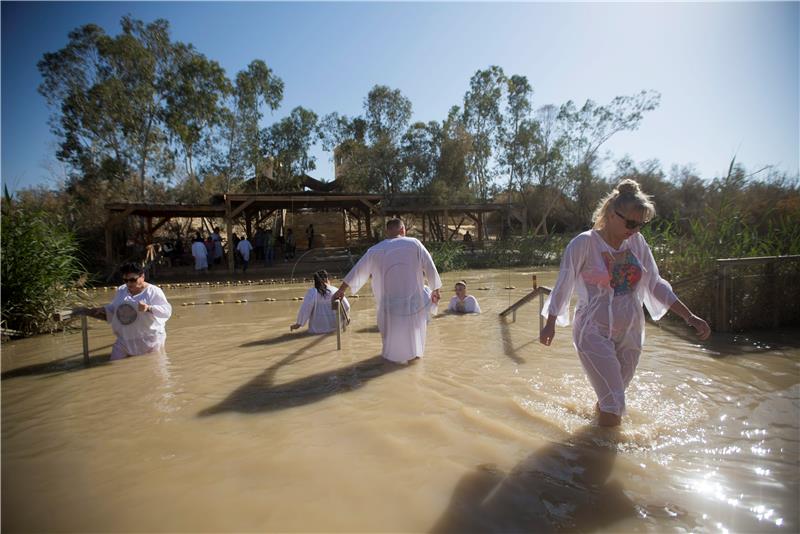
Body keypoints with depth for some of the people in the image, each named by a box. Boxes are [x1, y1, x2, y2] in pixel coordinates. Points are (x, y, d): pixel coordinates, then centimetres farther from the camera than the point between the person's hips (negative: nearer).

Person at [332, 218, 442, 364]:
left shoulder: (375, 250, 2)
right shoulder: (414, 244, -3)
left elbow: (357, 271, 10)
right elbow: (430, 268, 0)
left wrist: (340, 290, 20)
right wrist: (435, 290, 13)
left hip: (390, 304, 1)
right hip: (414, 300, -1)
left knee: (393, 332, 19)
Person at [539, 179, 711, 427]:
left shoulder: (637, 242, 3)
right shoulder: (584, 243, -12)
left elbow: (655, 285, 9)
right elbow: (563, 285, -8)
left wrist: (689, 316, 5)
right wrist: (550, 323, -10)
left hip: (630, 330, 5)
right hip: (594, 331, -5)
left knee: (611, 399, 16)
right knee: (613, 407, -7)